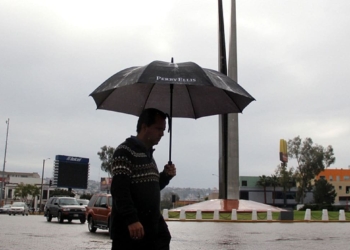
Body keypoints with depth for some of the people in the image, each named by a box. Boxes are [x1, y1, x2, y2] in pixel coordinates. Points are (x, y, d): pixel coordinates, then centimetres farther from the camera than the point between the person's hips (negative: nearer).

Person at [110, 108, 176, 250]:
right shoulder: (125, 151, -9)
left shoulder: (149, 155, 19)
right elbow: (119, 189, -19)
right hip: (128, 229, -9)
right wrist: (131, 219, -26)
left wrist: (166, 176, 8)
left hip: (153, 228, 9)